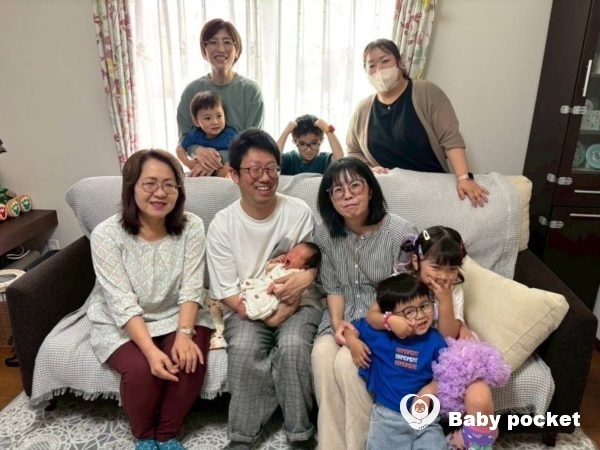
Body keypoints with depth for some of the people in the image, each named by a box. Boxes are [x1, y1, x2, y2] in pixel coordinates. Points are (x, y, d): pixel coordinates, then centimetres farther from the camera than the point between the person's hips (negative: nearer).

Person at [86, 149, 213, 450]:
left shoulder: (191, 226, -11)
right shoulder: (106, 234, -18)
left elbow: (191, 288, -13)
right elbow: (123, 303, -23)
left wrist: (184, 333, -28)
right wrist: (151, 350, -32)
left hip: (178, 315, 2)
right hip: (121, 323, -1)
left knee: (189, 359, -23)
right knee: (141, 369, -26)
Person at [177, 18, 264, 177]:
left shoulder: (251, 90, -2)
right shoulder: (192, 91, 3)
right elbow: (184, 137, 4)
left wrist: (220, 164, -21)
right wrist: (198, 151, -20)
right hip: (202, 172, 1)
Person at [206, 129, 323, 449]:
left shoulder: (299, 212, -6)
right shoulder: (222, 225, -8)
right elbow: (226, 292, -7)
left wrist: (305, 277, -20)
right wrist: (267, 314, -19)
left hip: (297, 303, 0)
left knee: (292, 347, -29)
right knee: (244, 349, -29)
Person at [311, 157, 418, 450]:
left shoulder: (400, 232, -17)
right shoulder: (324, 233, -3)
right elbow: (333, 288, 4)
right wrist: (337, 324, -13)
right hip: (345, 316, 4)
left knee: (347, 362, -28)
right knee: (322, 355, -25)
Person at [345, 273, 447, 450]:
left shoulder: (434, 341, -6)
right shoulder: (378, 333, -5)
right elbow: (351, 328, 11)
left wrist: (428, 391, -12)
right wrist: (352, 341, -8)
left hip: (424, 417, 0)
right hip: (387, 415, 0)